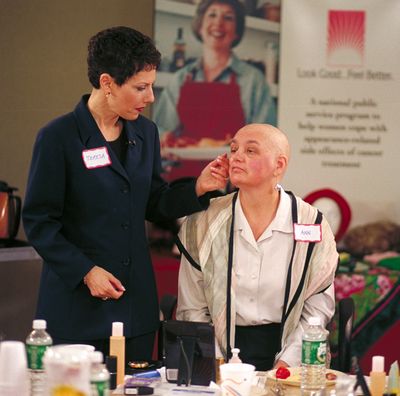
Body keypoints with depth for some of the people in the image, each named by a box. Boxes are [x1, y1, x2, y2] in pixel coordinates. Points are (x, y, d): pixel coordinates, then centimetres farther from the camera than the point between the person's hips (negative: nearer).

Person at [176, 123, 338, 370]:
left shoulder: (311, 224, 0)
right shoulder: (203, 222, 2)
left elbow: (318, 305, 3)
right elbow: (192, 308, 5)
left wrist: (287, 362, -8)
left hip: (282, 346, 0)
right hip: (223, 347, 0)